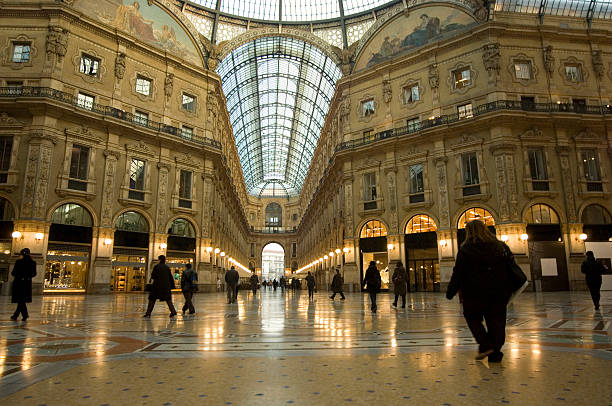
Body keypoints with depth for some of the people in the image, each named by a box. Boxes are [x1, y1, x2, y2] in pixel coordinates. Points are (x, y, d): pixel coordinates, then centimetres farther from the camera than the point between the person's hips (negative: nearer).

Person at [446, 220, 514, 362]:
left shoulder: (465, 250, -8)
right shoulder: (501, 247, 5)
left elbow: (458, 273, -7)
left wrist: (450, 292, -1)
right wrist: (508, 289, 22)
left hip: (475, 292, -3)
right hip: (499, 292, 4)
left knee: (473, 318, 12)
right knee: (496, 321, 10)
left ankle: (485, 345, -2)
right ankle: (495, 353, 12)